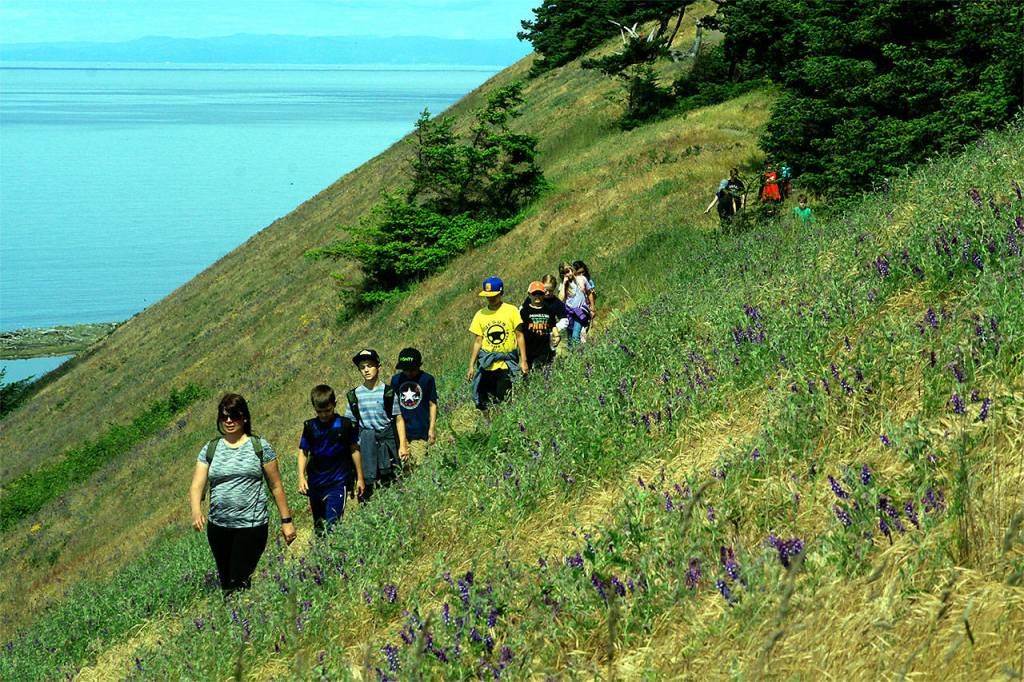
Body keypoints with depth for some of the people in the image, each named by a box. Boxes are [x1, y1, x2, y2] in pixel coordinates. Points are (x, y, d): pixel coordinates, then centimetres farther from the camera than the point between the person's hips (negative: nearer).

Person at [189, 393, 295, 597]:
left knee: (239, 583, -11)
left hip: (251, 526, -4)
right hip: (218, 527, 4)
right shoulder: (210, 450, 7)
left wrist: (286, 520, 3)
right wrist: (196, 511, -22)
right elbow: (197, 485, -2)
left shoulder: (259, 447, 1)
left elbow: (276, 486, 4)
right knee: (225, 583, 10)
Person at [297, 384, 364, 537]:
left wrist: (360, 477, 8)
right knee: (318, 524, 12)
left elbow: (354, 450, 5)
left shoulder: (345, 424, -3)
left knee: (332, 522, -14)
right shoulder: (310, 426, 2)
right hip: (316, 482, 3)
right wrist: (301, 477, -6)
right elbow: (303, 452, 6)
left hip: (338, 481, -3)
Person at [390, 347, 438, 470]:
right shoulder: (396, 379, 6)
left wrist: (432, 428, -1)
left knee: (417, 465, -5)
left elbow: (433, 404, 2)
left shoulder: (427, 379, -2)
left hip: (421, 432, -2)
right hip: (401, 430, 2)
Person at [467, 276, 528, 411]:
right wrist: (471, 366, 7)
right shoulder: (480, 314, 7)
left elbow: (520, 336, 0)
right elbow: (477, 341, 10)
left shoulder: (511, 311, -1)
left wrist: (523, 361, -6)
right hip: (487, 365, 2)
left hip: (506, 365, -2)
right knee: (484, 405, -1)